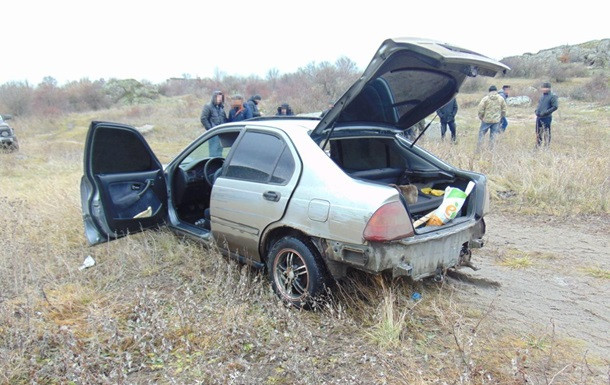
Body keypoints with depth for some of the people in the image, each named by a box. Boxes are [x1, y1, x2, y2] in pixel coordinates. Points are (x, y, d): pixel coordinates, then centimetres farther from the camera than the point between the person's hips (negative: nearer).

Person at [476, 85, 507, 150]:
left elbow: (481, 110, -8)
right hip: (496, 120, 2)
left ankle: (478, 148, 5)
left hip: (486, 120, -2)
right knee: (493, 135, 9)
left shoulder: (485, 99, -5)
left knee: (481, 133, 8)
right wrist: (500, 117, 20)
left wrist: (480, 117, 6)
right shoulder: (501, 98, 3)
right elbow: (504, 110, 7)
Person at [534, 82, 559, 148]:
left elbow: (555, 107, -14)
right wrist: (536, 111, 9)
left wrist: (546, 112, -19)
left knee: (546, 134, -4)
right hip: (538, 118, 8)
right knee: (538, 133, 13)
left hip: (546, 118, -8)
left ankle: (546, 147, 1)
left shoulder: (552, 96, -7)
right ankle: (537, 147, 22)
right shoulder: (542, 97, 15)